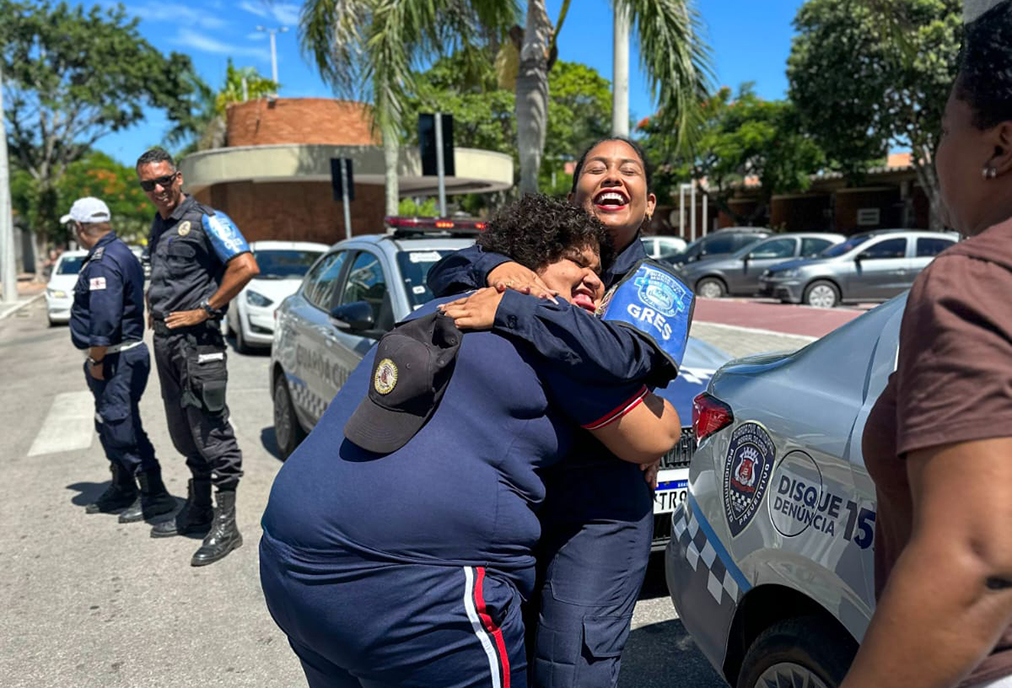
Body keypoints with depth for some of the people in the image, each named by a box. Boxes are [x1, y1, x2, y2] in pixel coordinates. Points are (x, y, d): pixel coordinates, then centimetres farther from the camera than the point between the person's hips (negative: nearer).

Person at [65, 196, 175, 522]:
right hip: (119, 356, 11)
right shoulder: (118, 252, 16)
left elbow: (105, 319, -26)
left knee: (121, 426, -6)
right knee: (112, 425, 19)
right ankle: (122, 491, 31)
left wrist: (95, 360, -17)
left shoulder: (103, 262, -18)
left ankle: (155, 494, 1)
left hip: (117, 358, -11)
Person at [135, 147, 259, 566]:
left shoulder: (205, 220, -8)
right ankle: (197, 510, 29)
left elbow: (246, 267, -21)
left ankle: (225, 525, 0)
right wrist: (153, 309, 14)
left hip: (196, 339, -9)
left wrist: (204, 310, -18)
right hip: (164, 340, 9)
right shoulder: (157, 228, 17)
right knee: (184, 433, 16)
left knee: (210, 431, -7)